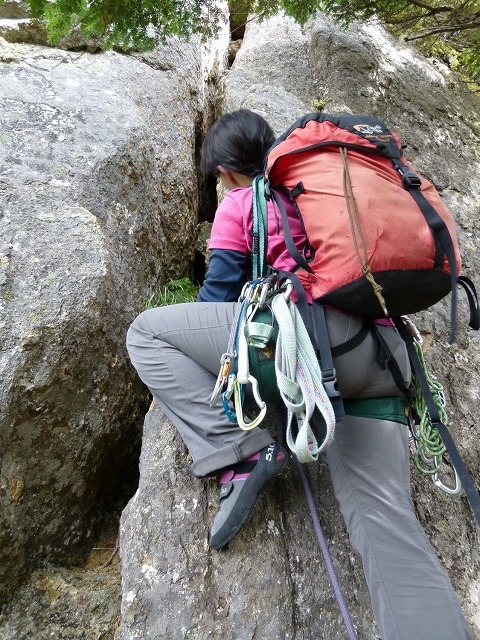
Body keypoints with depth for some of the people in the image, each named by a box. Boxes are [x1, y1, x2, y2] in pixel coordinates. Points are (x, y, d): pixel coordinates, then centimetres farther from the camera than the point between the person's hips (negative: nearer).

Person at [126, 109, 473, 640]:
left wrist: (177, 381, 30)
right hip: (384, 351, 8)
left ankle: (238, 451, -9)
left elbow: (219, 296, 14)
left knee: (145, 333, 4)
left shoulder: (239, 204, 12)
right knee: (383, 518, 3)